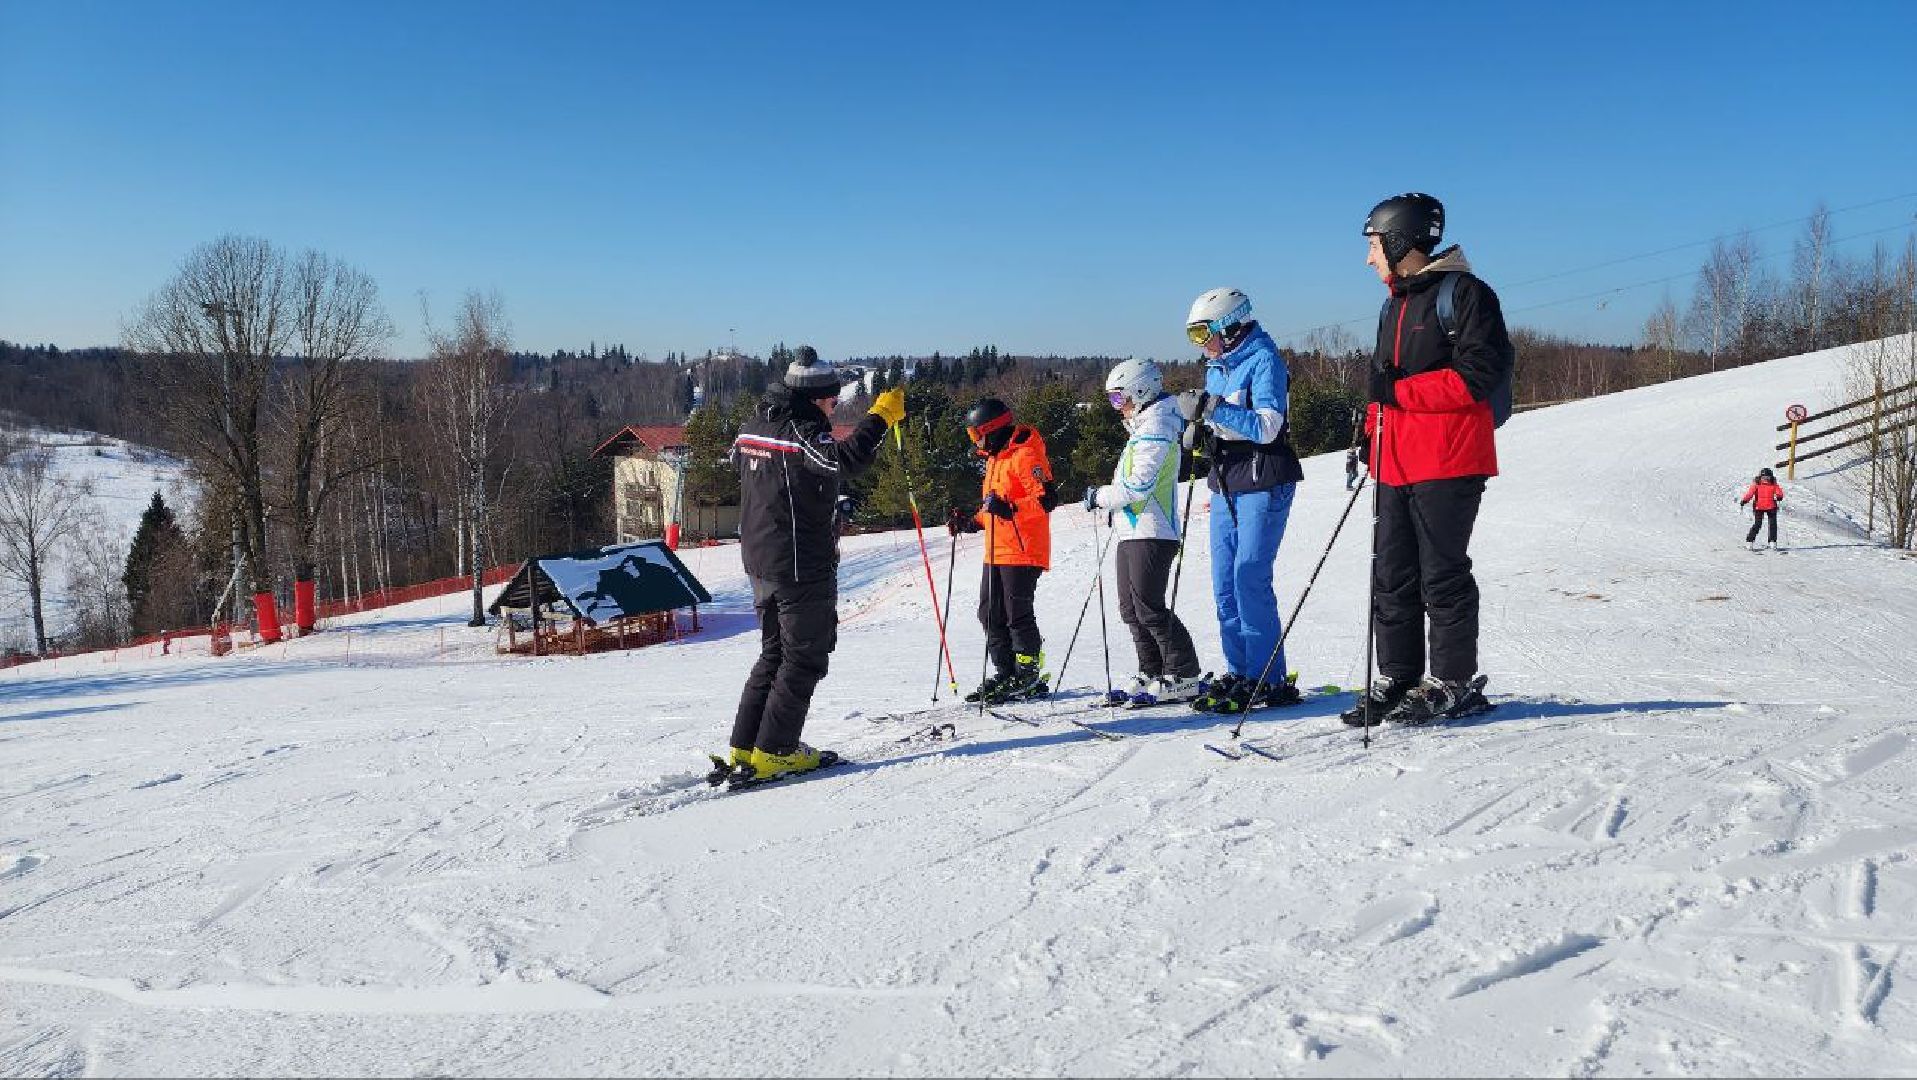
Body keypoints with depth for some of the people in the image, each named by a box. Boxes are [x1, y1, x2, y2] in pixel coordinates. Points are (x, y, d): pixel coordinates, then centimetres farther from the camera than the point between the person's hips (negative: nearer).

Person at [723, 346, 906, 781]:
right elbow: (846, 460, -34)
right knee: (804, 659, 3)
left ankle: (743, 748, 20)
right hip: (803, 567, -9)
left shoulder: (754, 426, 8)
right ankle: (772, 753, 5)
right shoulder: (803, 431, -18)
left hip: (760, 562, 9)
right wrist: (881, 416, -24)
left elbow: (738, 460, 28)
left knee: (773, 654, 19)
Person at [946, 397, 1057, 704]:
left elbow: (1047, 499, -21)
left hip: (1023, 552, -10)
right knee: (990, 614, 9)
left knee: (1017, 614, -7)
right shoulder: (996, 458, 21)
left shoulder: (1025, 456, -12)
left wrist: (1009, 507, -31)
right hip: (997, 552, 10)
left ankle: (1028, 677, 4)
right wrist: (970, 522, 18)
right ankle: (1005, 674, 17)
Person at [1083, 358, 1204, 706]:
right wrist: (1112, 503, 13)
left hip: (1151, 534, -10)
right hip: (1132, 533, 10)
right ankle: (1152, 673, 19)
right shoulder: (1143, 427, 20)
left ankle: (1183, 677, -3)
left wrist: (1100, 496, -8)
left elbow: (1139, 485, -20)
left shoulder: (1154, 428, -12)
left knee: (1149, 608, -9)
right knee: (1131, 609, 12)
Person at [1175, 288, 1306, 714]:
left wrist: (1212, 408, -26)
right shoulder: (1216, 367, 15)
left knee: (1250, 578, -13)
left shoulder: (1263, 360, -9)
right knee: (1224, 582, 6)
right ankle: (1238, 673, 12)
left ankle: (1268, 681, -7)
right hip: (1226, 485, 8)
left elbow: (1266, 428, -20)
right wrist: (1199, 425, -2)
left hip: (1263, 484, -8)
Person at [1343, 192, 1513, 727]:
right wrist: (1371, 435, 16)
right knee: (1392, 574, 7)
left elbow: (1480, 374, -16)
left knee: (1442, 573, -3)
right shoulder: (1395, 305, 21)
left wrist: (1400, 392, -17)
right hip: (1396, 462, 8)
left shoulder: (1464, 292, -6)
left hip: (1448, 461, -8)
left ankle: (1453, 684, 7)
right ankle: (1398, 679, 15)